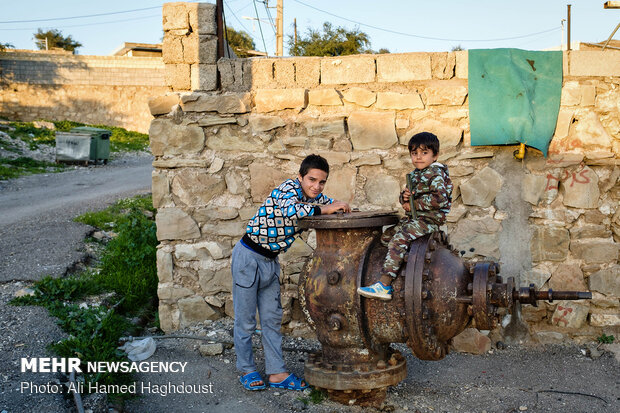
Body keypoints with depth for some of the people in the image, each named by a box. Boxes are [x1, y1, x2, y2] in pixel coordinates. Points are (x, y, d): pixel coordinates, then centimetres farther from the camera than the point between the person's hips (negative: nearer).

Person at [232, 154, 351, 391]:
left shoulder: (313, 197, 3)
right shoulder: (288, 188, -21)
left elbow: (333, 204, 18)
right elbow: (292, 210, -41)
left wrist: (343, 207, -6)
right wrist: (324, 209, -30)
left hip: (270, 260, 8)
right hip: (249, 257, -8)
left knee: (272, 318, 9)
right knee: (245, 319, 3)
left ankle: (277, 373, 15)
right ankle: (246, 370, 17)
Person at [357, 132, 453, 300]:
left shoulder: (435, 173, -12)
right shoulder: (415, 174, 17)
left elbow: (440, 199, -23)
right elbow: (407, 199, 23)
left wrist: (415, 203, -16)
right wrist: (404, 197, -3)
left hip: (430, 219, -10)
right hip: (415, 217, 10)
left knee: (398, 241, -21)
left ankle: (383, 286, -24)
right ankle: (387, 278, 13)